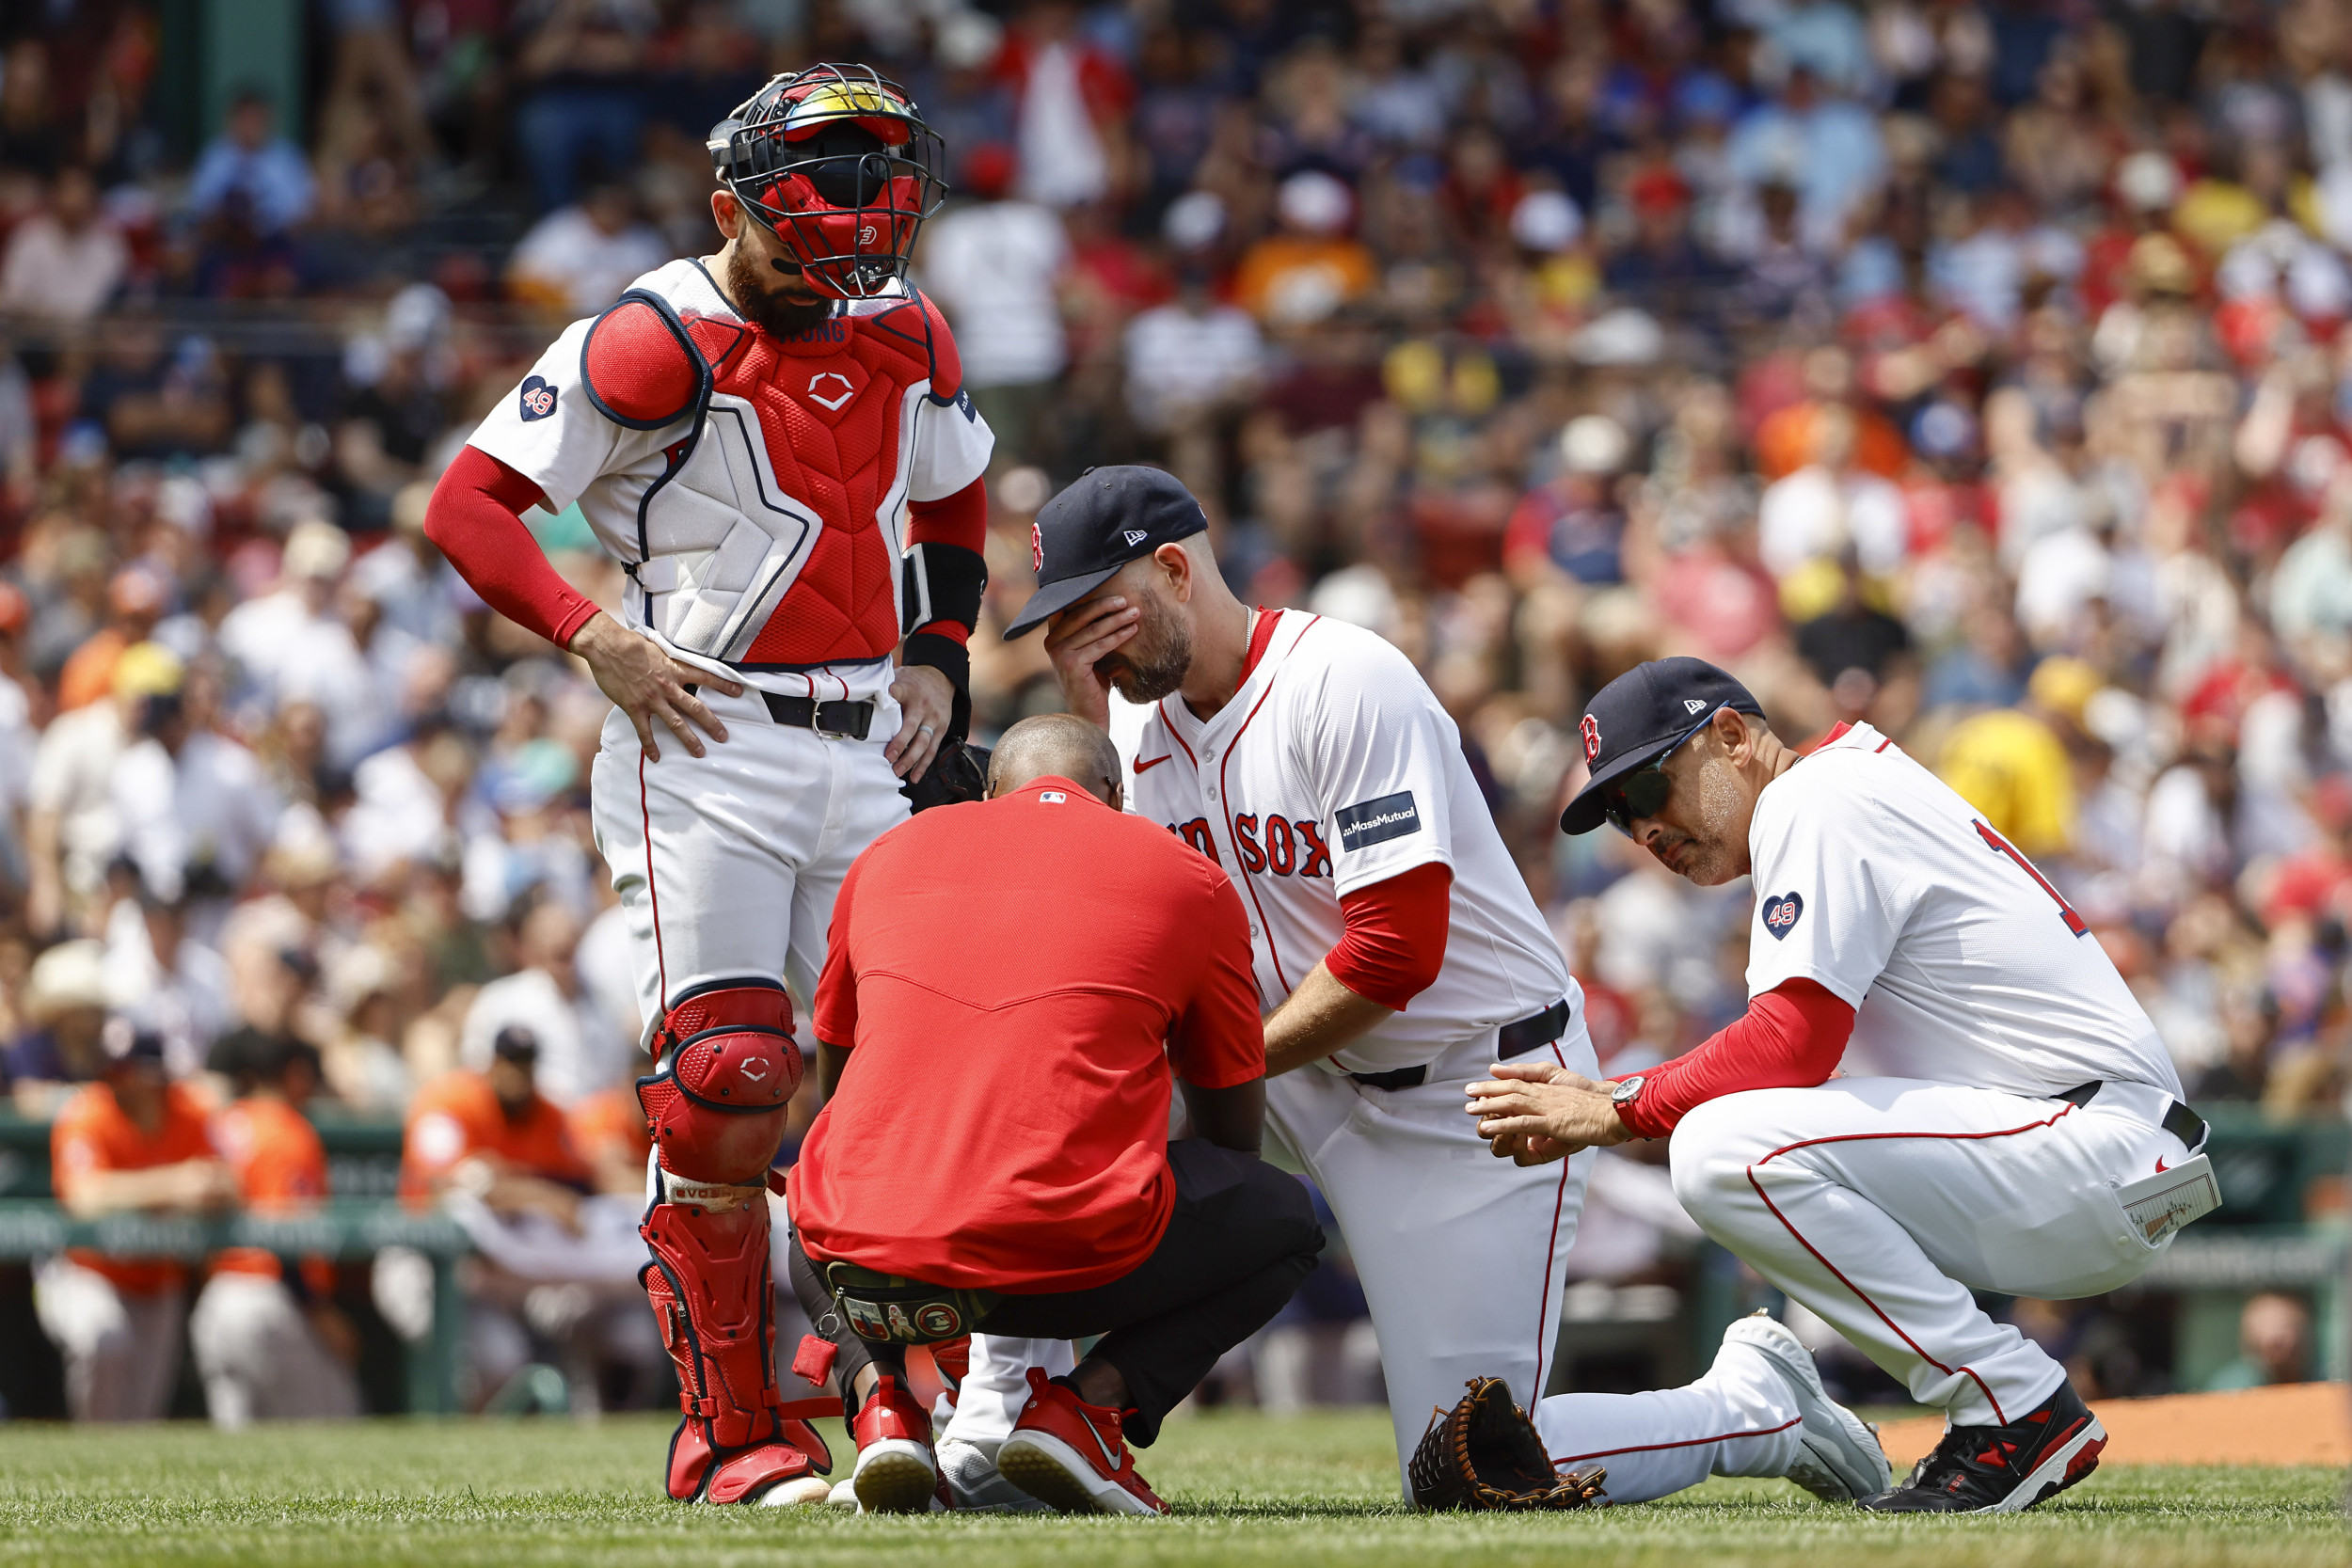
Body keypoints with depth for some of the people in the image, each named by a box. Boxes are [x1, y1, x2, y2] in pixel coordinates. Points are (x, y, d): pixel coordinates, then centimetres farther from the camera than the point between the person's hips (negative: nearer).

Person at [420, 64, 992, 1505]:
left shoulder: (906, 339, 10)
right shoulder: (654, 344, -10)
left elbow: (953, 502, 29)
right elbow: (470, 501, -11)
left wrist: (935, 663, 15)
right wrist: (599, 640, -20)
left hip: (865, 755, 6)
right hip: (705, 750, -6)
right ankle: (731, 1437, -3)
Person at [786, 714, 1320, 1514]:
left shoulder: (885, 857, 21)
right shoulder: (1188, 882, 13)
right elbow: (1234, 1130, 23)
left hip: (866, 1271, 3)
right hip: (1064, 1269, -3)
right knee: (1285, 1221, 24)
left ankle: (878, 1396, 8)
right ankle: (1089, 1403, 0)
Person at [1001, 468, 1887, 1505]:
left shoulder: (1343, 683, -19)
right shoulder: (1141, 721, 4)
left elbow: (1398, 950, -25)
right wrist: (1081, 720, -12)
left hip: (1483, 1083, -7)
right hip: (1312, 1079, 7)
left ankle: (1751, 1403, 13)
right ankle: (991, 1425, -6)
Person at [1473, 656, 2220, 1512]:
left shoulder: (1819, 799, -8)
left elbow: (1791, 1044, -17)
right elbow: (1786, 1053, 24)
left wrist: (1614, 1117, -9)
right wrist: (1606, 1095, 14)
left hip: (2105, 1151, -11)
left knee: (1729, 1150, -23)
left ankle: (2020, 1410, -17)